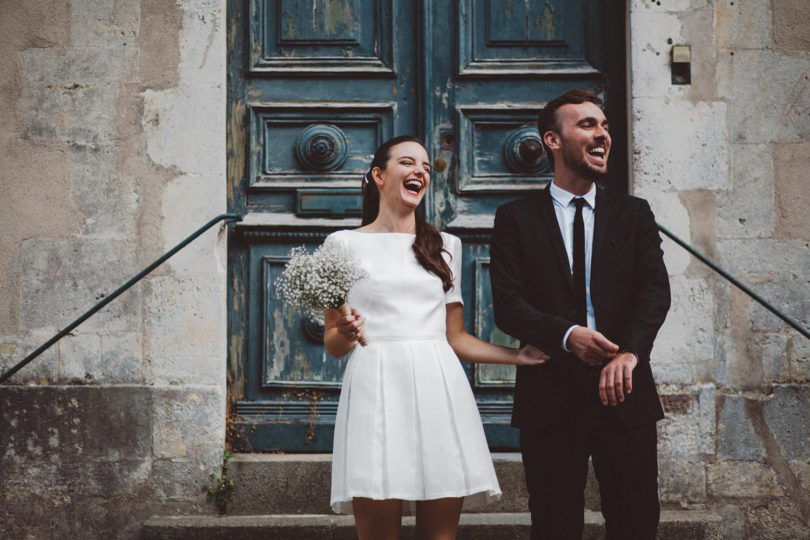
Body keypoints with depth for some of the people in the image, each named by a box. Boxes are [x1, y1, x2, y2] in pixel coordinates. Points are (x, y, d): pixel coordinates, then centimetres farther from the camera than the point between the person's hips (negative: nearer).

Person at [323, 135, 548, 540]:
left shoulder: (445, 246, 18)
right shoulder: (346, 243, 9)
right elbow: (332, 342, 9)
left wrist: (515, 356, 9)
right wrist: (345, 334, -13)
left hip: (438, 388, 3)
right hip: (377, 389, -3)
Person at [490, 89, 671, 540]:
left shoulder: (634, 214, 11)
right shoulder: (516, 219, 5)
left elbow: (656, 289, -2)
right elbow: (508, 305, -4)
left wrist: (630, 351, -19)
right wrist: (567, 335, -21)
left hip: (624, 392, 2)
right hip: (550, 399, -1)